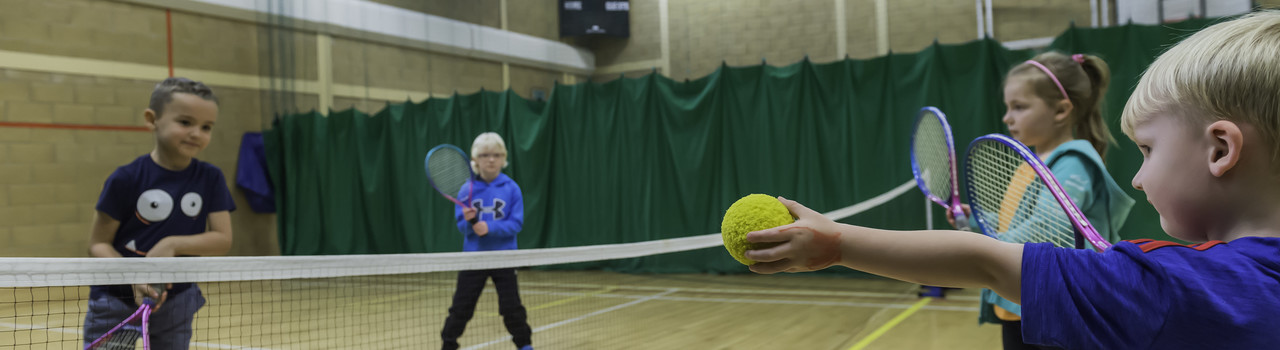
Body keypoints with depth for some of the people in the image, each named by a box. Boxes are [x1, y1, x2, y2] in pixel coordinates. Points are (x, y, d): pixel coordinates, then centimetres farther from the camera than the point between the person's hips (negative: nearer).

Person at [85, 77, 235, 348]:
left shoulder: (210, 179, -6)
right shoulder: (126, 179, -13)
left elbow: (222, 239, -10)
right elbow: (98, 244, -9)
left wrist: (173, 245, -24)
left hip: (176, 299, 3)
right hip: (116, 298, -2)